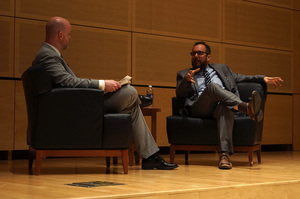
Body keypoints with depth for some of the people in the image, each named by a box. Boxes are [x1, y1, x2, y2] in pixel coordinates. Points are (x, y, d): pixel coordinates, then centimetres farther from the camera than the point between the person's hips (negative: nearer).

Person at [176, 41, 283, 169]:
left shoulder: (221, 68, 33)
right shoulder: (183, 74, 25)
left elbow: (241, 78, 29)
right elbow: (180, 94, 9)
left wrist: (263, 78, 15)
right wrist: (187, 80, -11)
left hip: (221, 105, 2)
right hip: (199, 109, -1)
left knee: (226, 108, -37)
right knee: (212, 86, -32)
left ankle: (224, 154, -50)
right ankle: (248, 108, -51)